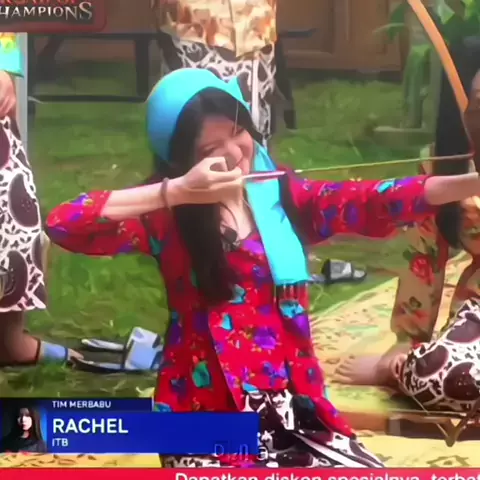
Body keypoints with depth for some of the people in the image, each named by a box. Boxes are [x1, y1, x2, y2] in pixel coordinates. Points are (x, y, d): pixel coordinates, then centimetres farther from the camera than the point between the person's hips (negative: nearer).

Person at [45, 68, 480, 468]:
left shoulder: (282, 194, 7)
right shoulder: (168, 216, -4)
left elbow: (372, 205, -5)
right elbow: (64, 225, -17)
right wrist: (178, 191, -23)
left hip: (295, 404, 4)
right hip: (208, 417, -3)